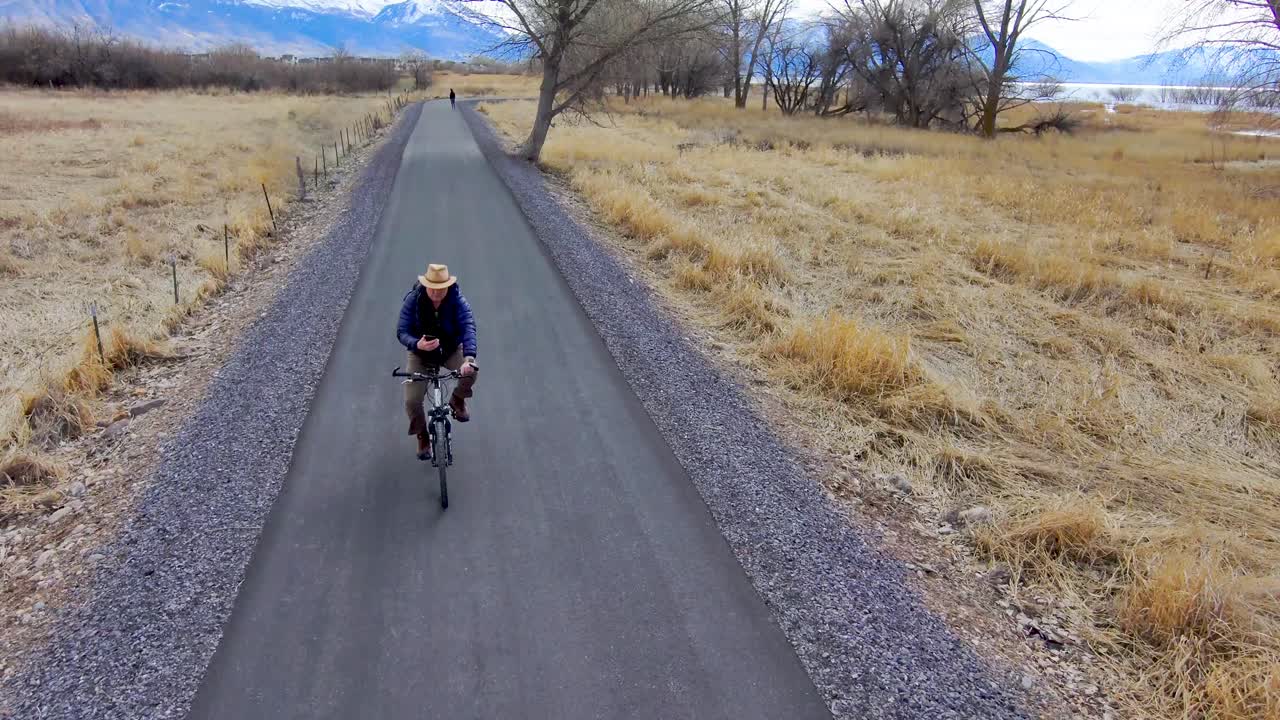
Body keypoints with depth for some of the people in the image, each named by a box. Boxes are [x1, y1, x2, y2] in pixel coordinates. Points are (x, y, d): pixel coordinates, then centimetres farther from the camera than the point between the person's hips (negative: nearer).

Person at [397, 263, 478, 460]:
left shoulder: (457, 301, -23)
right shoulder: (413, 300, -21)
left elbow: (468, 327, -35)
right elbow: (402, 331, -24)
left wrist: (469, 358, -52)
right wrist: (417, 344, -47)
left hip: (452, 350, 0)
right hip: (420, 354, 0)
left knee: (470, 372, -31)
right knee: (411, 401, -14)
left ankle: (458, 400, 5)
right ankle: (422, 436, 18)